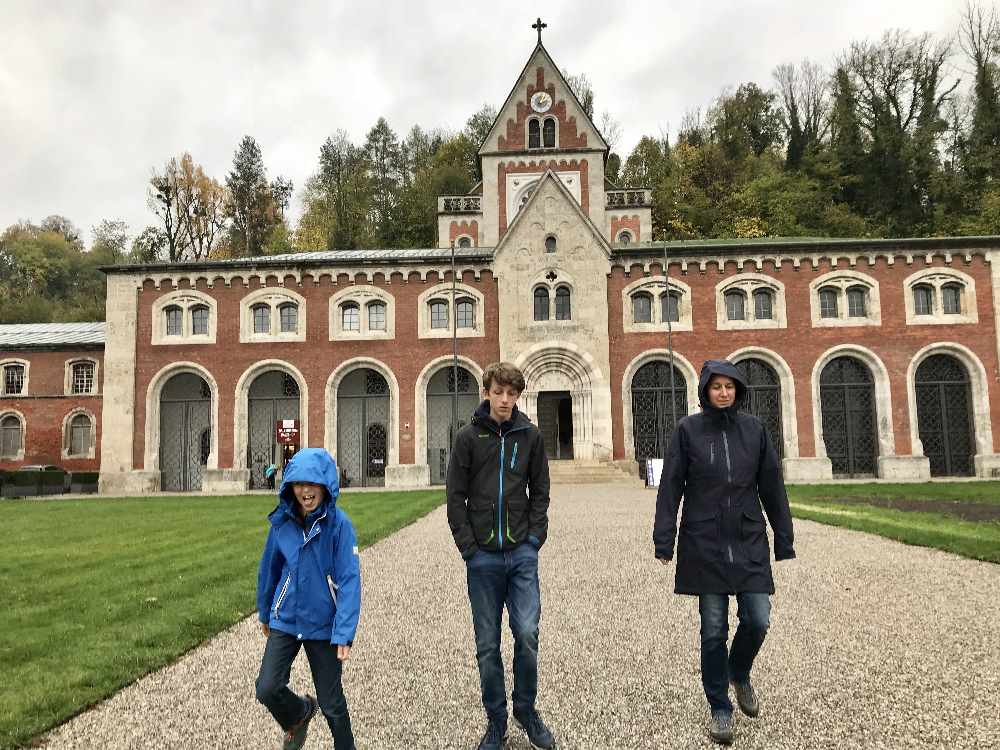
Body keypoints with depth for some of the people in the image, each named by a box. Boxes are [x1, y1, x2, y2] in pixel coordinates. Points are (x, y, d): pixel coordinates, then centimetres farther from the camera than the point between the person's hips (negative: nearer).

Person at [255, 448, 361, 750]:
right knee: (267, 689, -4)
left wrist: (344, 634, -20)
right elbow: (269, 570, 8)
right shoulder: (282, 522, -6)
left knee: (331, 702, 8)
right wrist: (265, 613, 19)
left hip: (324, 624, -3)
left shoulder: (338, 523, -17)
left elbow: (349, 580, -17)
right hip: (285, 620, 3)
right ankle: (299, 714, 30)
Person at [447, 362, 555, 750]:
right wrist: (468, 547, -7)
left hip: (522, 553, 1)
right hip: (483, 556, -1)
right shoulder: (469, 437, -2)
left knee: (527, 635, -3)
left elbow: (540, 491, 8)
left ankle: (526, 709, 21)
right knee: (487, 645, 8)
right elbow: (456, 497, -2)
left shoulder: (530, 436, 3)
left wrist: (535, 537, -2)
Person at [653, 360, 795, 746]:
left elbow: (772, 485, 7)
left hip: (749, 542, 2)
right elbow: (670, 487, -3)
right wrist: (664, 540, -7)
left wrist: (783, 538, 7)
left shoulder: (753, 428, 4)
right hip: (705, 544, -2)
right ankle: (719, 707, 21)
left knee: (758, 620, 0)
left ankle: (739, 674, 33)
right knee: (713, 629, 4)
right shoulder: (688, 429, -3)